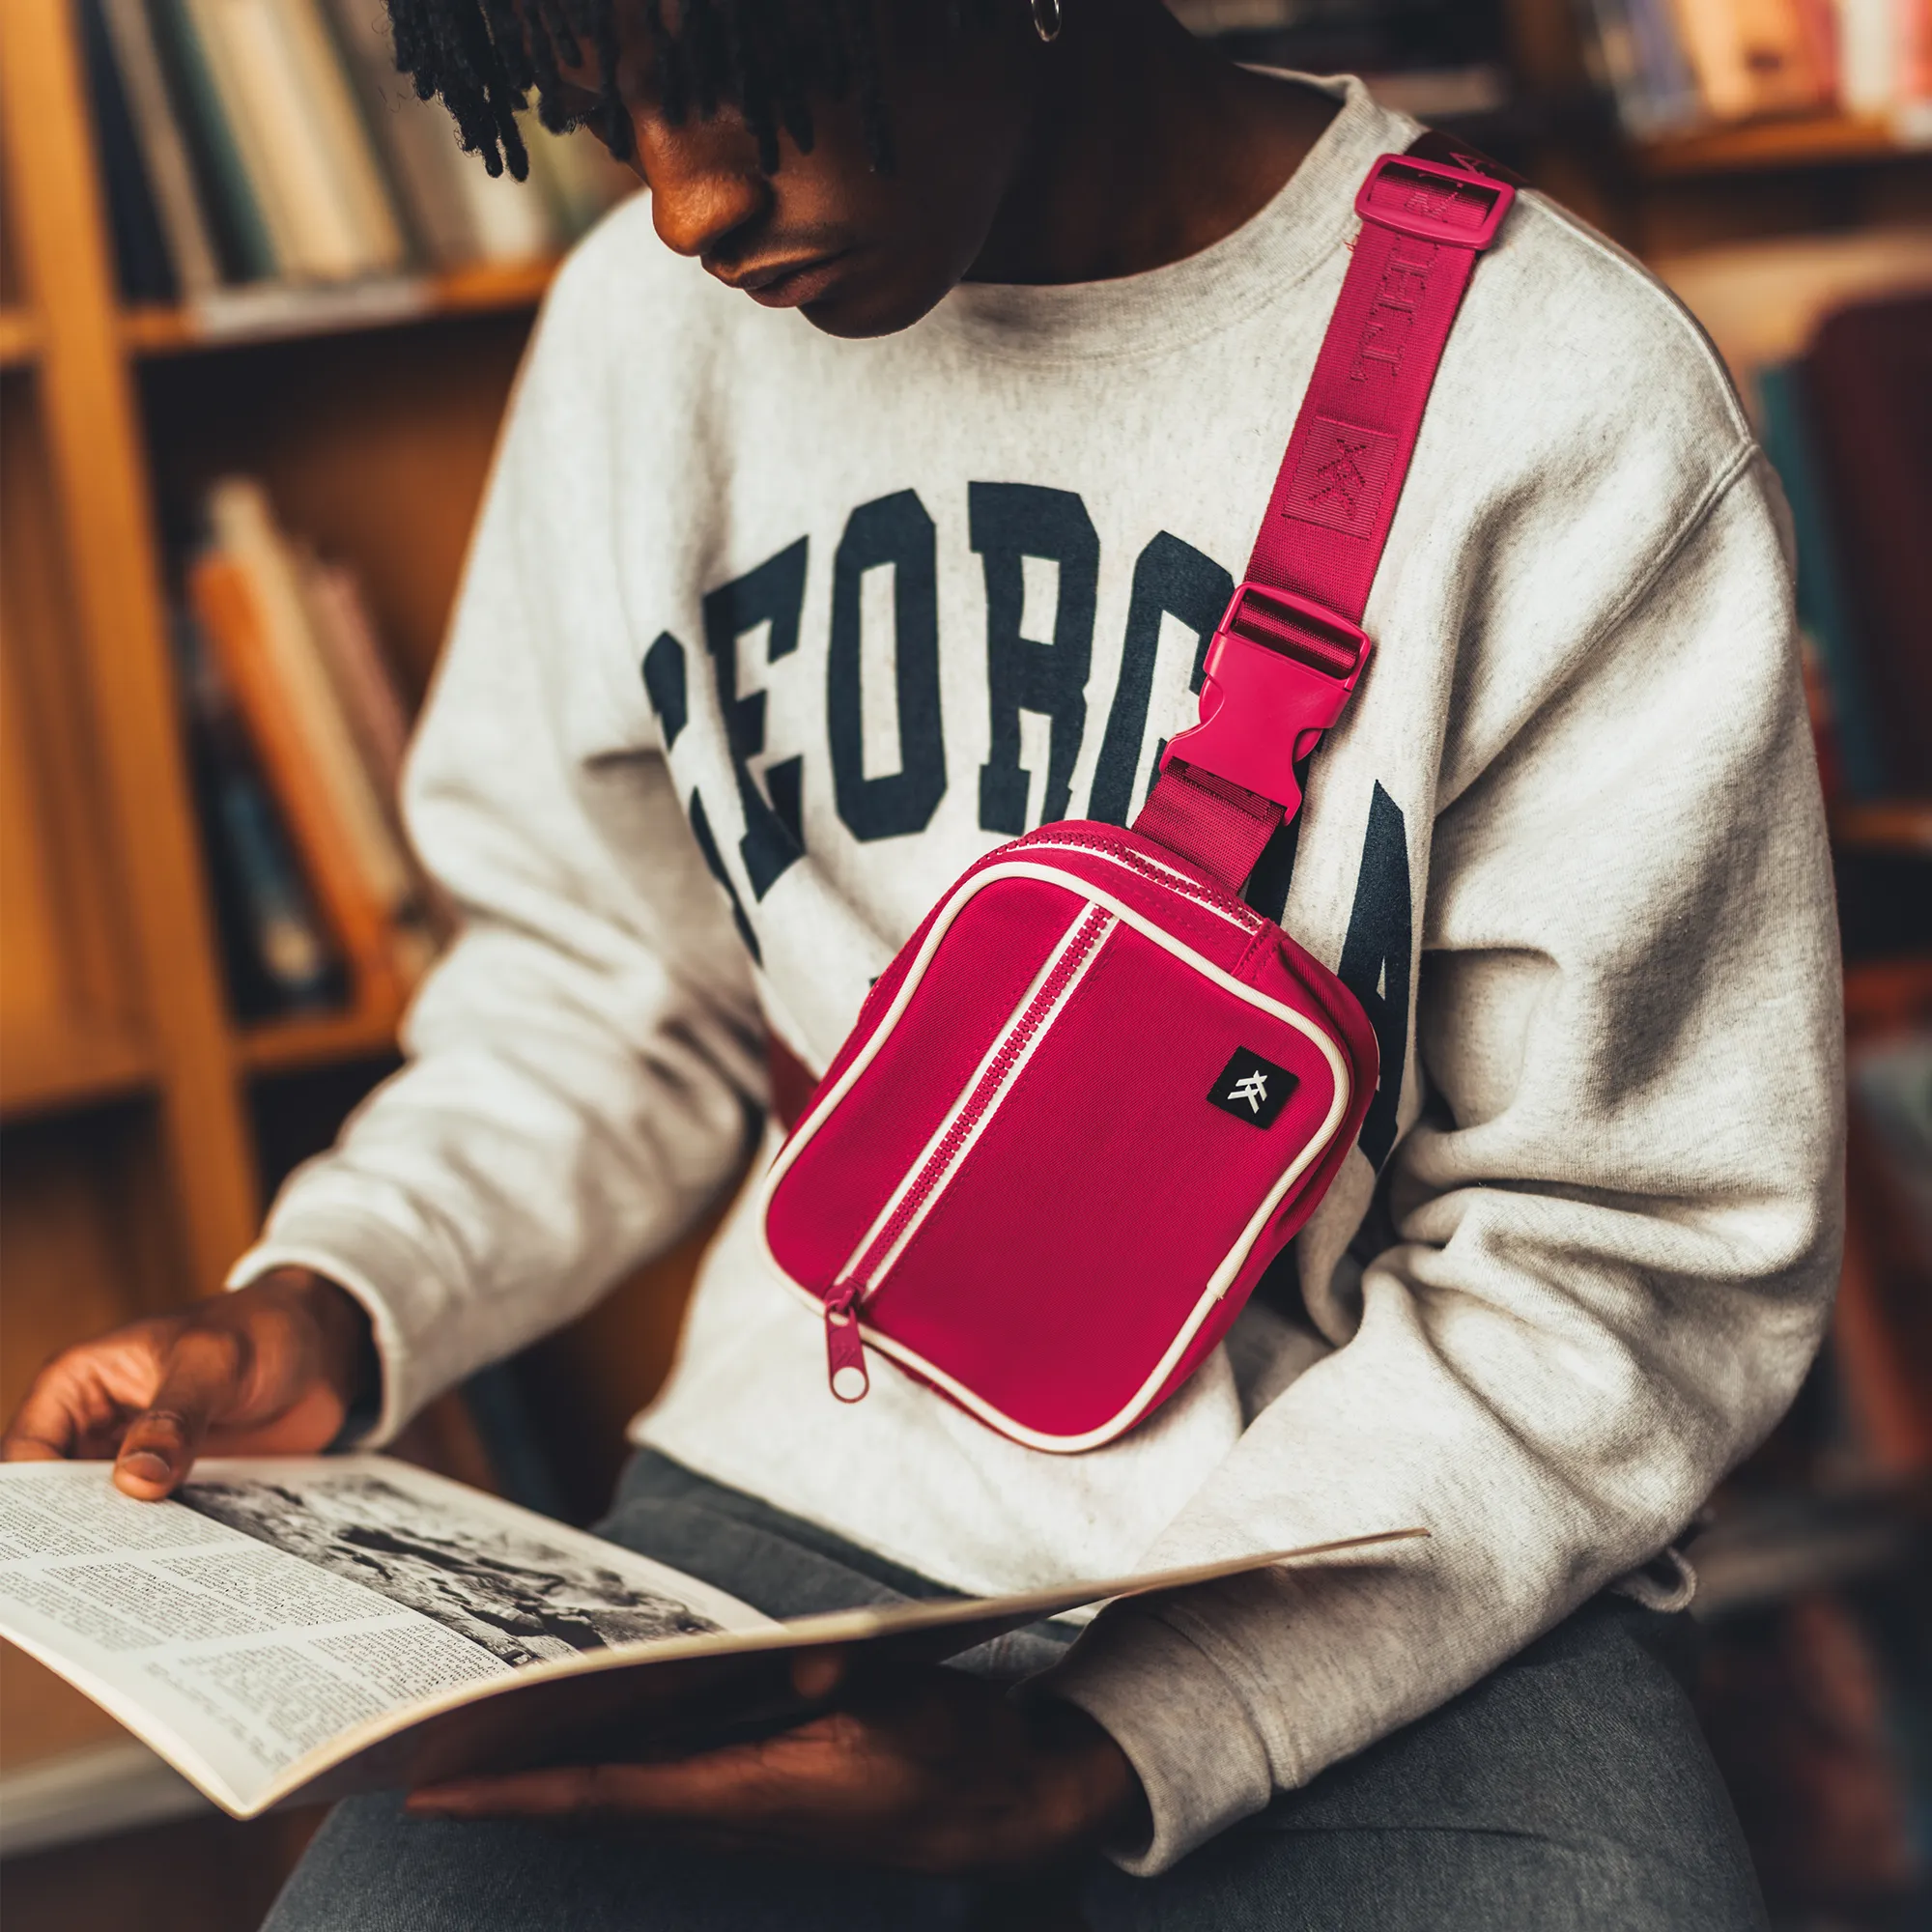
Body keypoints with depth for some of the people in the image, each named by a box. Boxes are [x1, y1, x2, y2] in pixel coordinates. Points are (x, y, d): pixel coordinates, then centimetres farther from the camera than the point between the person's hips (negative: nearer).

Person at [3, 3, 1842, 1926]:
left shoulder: (1575, 417, -14)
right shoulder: (645, 323, 0)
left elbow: (1625, 1256, -11)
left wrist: (1098, 1759, -20)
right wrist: (331, 1301, -6)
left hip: (1400, 1551, -2)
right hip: (820, 1465, 3)